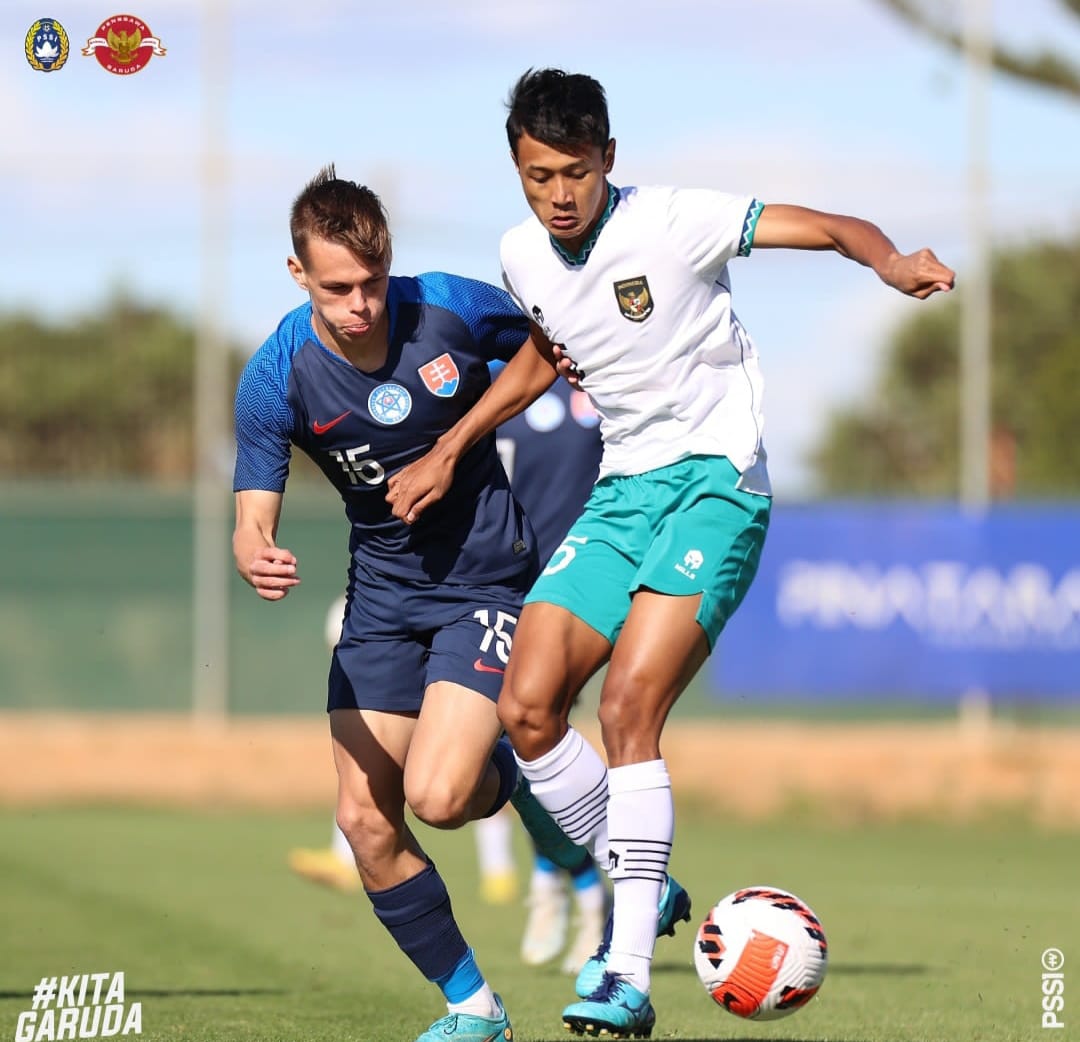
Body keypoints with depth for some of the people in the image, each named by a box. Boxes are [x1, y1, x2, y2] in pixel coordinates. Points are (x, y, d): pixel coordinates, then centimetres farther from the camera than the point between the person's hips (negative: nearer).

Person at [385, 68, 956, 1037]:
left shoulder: (672, 220, -14)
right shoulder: (523, 256, 5)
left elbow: (831, 227, -17)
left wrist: (893, 263, -39)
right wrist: (449, 451, 21)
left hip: (715, 483, -7)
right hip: (622, 491, 7)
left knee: (629, 709, -22)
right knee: (527, 707, -5)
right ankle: (638, 890, 18)